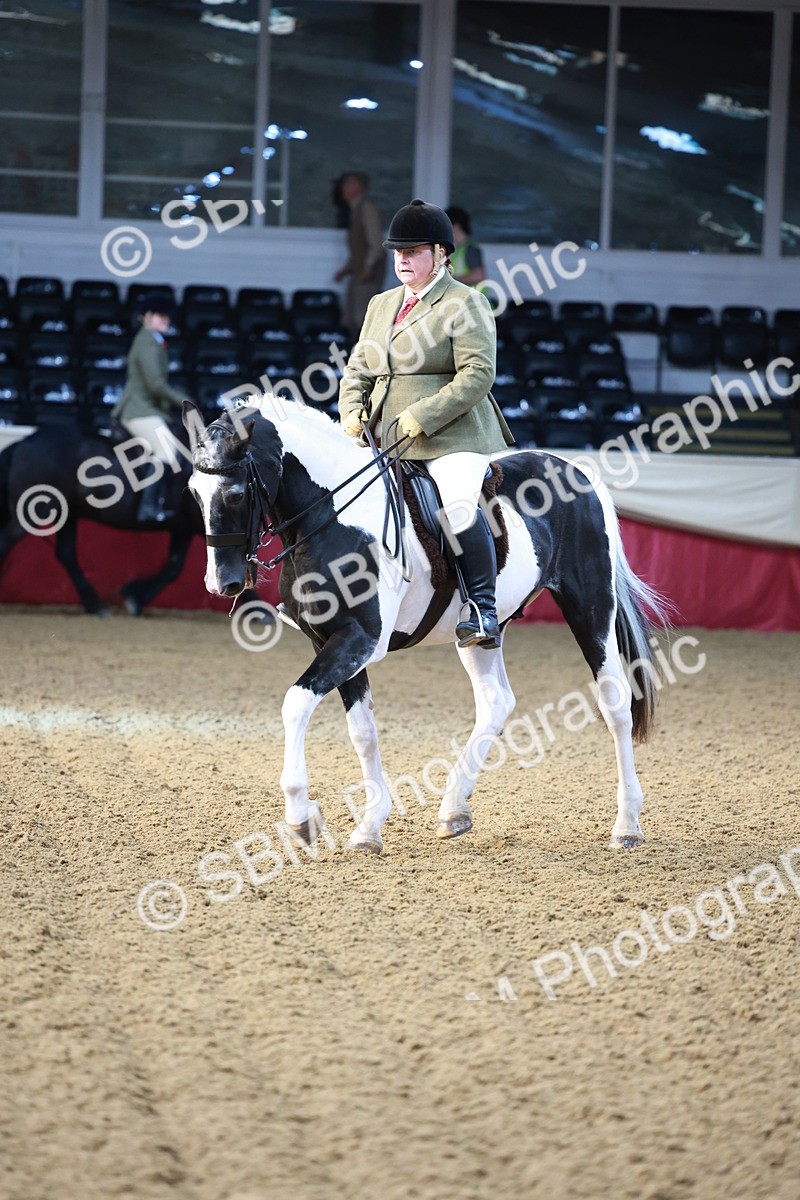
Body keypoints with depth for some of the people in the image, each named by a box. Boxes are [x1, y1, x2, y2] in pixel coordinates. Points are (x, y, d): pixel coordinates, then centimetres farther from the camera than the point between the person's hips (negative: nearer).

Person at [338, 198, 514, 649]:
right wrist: (353, 416, 1)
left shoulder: (466, 304, -3)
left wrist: (419, 419, -20)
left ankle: (483, 608, -19)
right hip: (386, 441, 8)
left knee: (458, 507, -30)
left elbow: (477, 375, -13)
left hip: (453, 438, -8)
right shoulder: (382, 305, 20)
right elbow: (359, 371, 22)